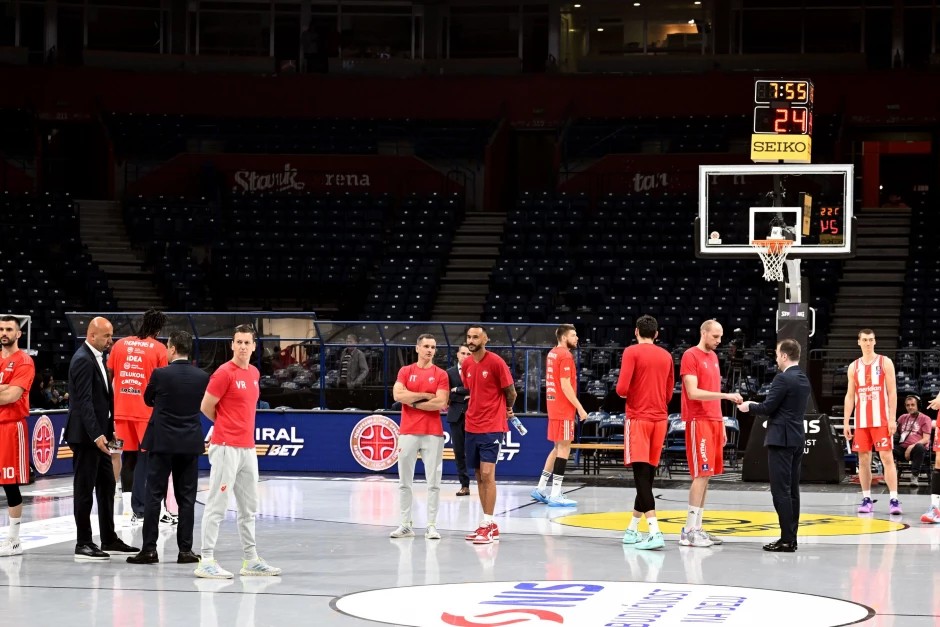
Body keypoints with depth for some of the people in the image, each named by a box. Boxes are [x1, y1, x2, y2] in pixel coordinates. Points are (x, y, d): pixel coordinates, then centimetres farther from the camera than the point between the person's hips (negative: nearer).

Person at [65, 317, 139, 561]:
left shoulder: (96, 358, 14)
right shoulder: (83, 360, -16)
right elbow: (84, 402, -22)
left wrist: (109, 431, 16)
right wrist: (97, 435, -25)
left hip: (98, 434, 10)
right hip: (85, 435, -10)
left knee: (107, 486, 14)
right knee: (84, 490, -4)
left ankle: (109, 540, 21)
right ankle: (83, 545, 0)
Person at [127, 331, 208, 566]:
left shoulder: (160, 374, -10)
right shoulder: (202, 377, -2)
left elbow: (148, 400, 7)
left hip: (162, 441, -3)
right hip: (190, 443, 3)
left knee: (154, 497, 1)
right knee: (186, 498, 6)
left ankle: (149, 548, -1)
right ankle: (185, 549, 6)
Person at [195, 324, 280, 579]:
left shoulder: (254, 373, 12)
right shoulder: (224, 373, -11)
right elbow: (206, 407, -9)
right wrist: (227, 425, 4)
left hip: (248, 448, 8)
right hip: (226, 447, -8)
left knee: (249, 507, 12)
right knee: (217, 505, -7)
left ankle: (251, 560, 19)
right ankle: (206, 560, -6)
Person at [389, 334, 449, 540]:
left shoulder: (441, 375, 3)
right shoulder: (405, 372, 7)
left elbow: (441, 403, -9)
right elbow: (398, 395, -8)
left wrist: (415, 403, -6)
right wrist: (425, 395, -10)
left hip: (433, 434, -1)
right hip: (408, 432, 1)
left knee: (433, 482, -2)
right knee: (404, 481, 4)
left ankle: (431, 525, 3)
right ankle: (405, 525, 10)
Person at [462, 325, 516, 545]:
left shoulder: (496, 362, -12)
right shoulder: (467, 365, 8)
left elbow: (510, 392, -3)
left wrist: (507, 409, 11)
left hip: (492, 427, -7)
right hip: (472, 426, 7)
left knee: (487, 473, -13)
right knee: (479, 474, 9)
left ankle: (489, 524, -11)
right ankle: (488, 525, 15)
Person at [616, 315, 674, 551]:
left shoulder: (632, 352, -6)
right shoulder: (666, 356, 11)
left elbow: (622, 389, -14)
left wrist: (626, 394, 7)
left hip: (638, 418, -5)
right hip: (660, 418, 6)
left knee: (642, 476, -11)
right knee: (648, 476, 13)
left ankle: (655, 531, -24)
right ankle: (632, 529, 23)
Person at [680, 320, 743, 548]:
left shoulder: (713, 357, 17)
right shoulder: (691, 356, -9)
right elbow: (693, 393, -18)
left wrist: (721, 424, 17)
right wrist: (725, 395, -23)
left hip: (714, 421, 8)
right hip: (698, 422, -8)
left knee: (706, 475, 7)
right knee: (701, 474, -11)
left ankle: (697, 527, 10)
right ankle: (689, 531, -10)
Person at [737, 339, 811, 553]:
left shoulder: (783, 379, -14)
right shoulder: (804, 380, 14)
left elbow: (768, 408, -15)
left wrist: (749, 407, 5)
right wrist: (757, 406, 22)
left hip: (781, 440, -9)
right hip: (797, 439, 9)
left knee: (781, 491, -8)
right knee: (792, 490, 11)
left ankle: (786, 540, -11)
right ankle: (791, 537, 12)